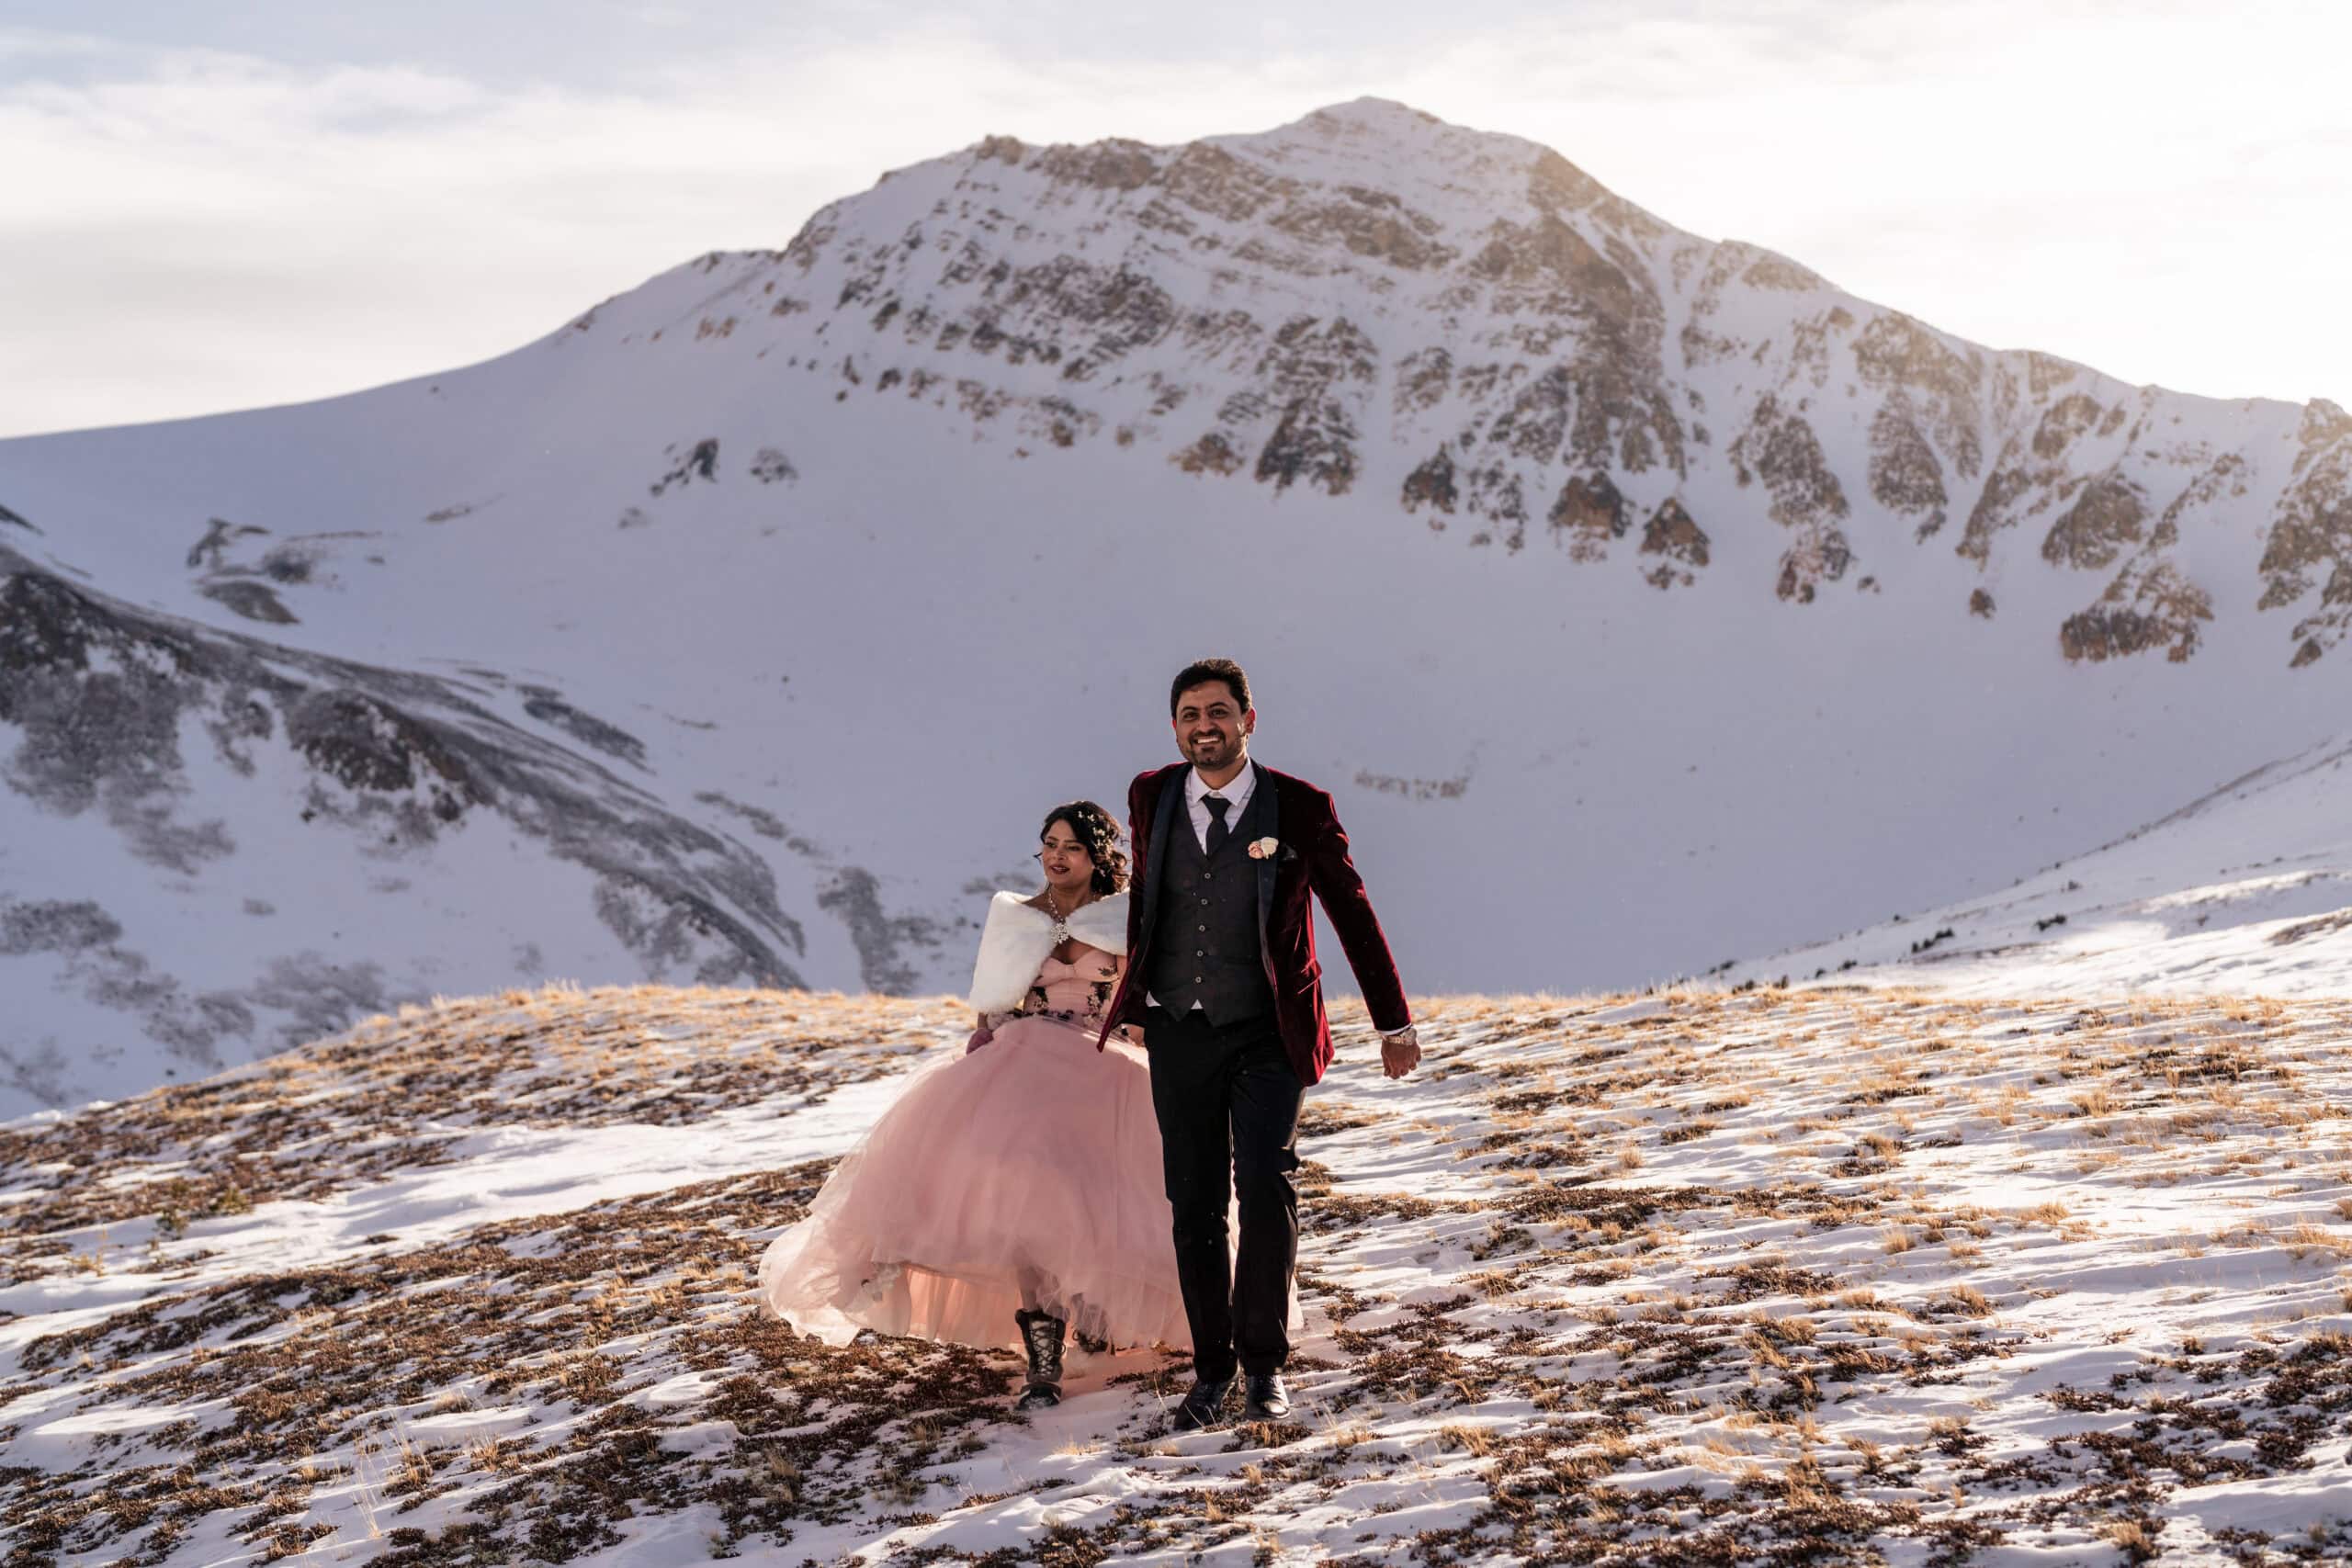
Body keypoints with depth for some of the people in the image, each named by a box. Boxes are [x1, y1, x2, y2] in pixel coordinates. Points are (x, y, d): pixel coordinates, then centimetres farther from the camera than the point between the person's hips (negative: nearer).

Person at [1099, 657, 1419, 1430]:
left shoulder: (1298, 808, -6)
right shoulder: (1151, 797, 2)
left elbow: (1353, 913, 2)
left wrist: (1394, 1023, 4)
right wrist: (1132, 994, 25)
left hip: (1267, 1032, -3)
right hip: (1178, 1031, 3)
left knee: (1266, 1184, -16)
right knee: (1195, 1206, 5)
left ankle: (1264, 1364, -4)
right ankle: (1211, 1368, 17)